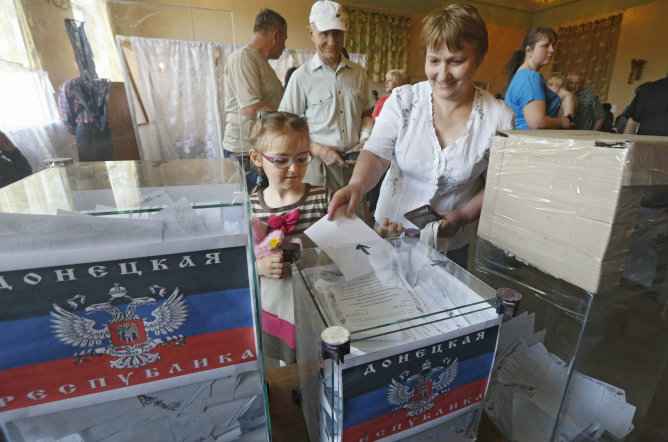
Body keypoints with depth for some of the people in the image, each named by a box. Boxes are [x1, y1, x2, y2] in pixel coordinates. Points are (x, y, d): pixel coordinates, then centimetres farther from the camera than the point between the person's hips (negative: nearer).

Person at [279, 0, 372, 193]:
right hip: (319, 165, -3)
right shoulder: (301, 76, -5)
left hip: (356, 162, 4)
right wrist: (319, 150, -14)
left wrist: (365, 139, -1)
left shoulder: (358, 73, 7)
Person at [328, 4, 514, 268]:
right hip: (388, 233, 1)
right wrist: (357, 185, -38)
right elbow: (376, 153, -17)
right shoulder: (402, 100, -11)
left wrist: (463, 216, -18)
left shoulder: (498, 118, -11)